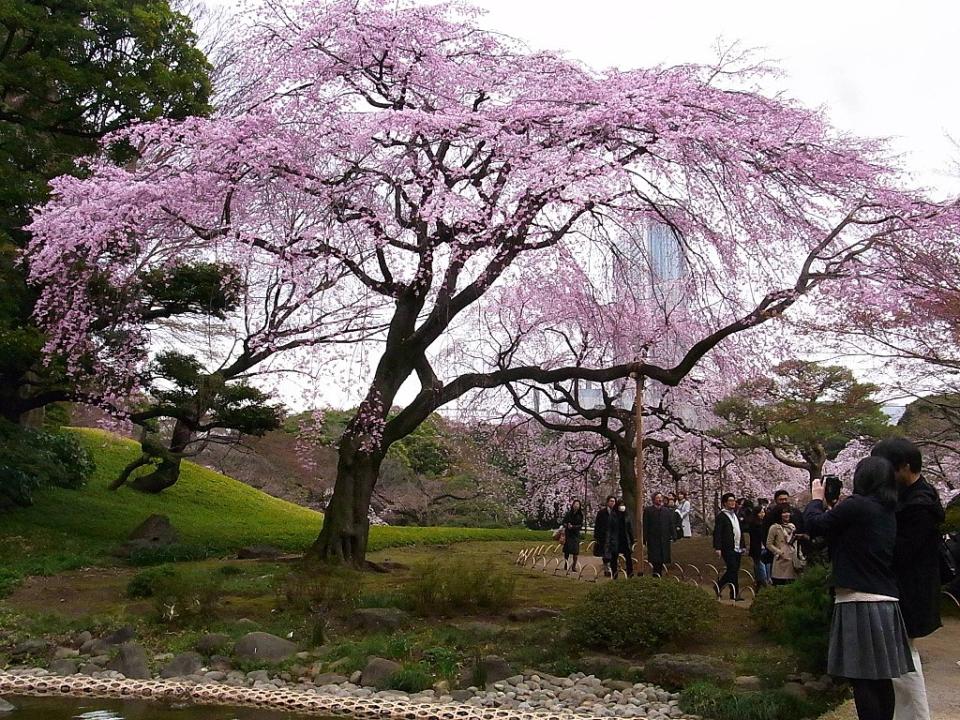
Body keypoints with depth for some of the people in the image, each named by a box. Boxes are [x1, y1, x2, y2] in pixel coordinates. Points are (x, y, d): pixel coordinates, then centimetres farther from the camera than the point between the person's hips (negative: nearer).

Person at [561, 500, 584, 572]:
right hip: (568, 534, 0)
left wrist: (573, 526, -14)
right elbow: (564, 525, -3)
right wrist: (563, 535, -12)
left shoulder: (580, 515, 1)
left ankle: (574, 566, 6)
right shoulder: (568, 513, -1)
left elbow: (581, 525, 0)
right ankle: (566, 565, 15)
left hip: (576, 534, 0)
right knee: (566, 550, 3)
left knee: (575, 551, -2)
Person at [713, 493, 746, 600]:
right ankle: (735, 594, -3)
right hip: (728, 548, -8)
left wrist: (742, 546, 19)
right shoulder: (721, 516, -8)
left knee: (734, 571, 9)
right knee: (732, 570, -9)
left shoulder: (736, 515, 18)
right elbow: (717, 533, -13)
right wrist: (717, 548, -20)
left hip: (737, 548, 8)